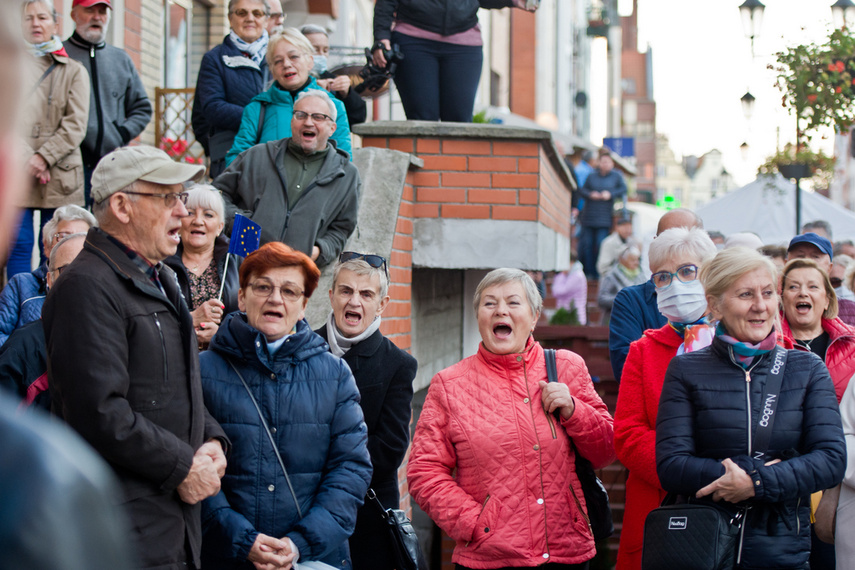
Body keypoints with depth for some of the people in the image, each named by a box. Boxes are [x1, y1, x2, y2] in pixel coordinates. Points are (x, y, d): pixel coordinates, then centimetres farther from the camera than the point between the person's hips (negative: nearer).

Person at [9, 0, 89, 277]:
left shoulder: (73, 71, 11)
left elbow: (75, 124, 1)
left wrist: (43, 157, -11)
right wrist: (26, 158, -11)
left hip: (59, 175, 0)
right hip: (16, 171, 0)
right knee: (18, 243, -5)